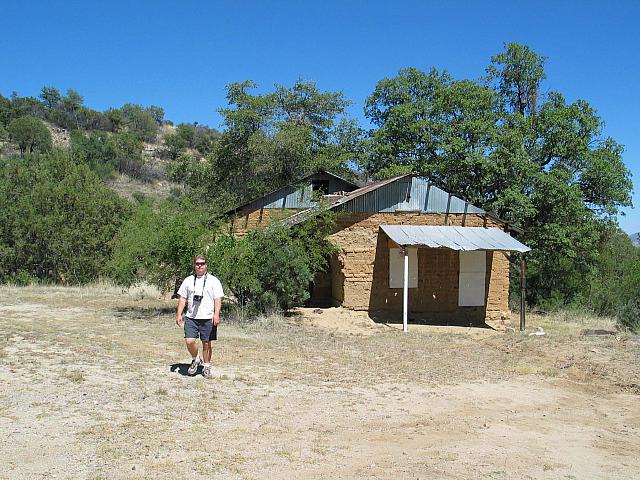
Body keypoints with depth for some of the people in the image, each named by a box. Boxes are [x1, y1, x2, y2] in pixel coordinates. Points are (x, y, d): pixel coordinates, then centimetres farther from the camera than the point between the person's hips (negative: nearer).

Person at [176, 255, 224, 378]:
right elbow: (182, 298, 12)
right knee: (189, 341, -11)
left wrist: (216, 314, -14)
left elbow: (218, 299, -2)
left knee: (206, 343, 4)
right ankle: (195, 359, 16)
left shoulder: (213, 280, 4)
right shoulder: (188, 280, 11)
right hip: (191, 318, 2)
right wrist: (179, 314, 3)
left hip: (208, 318, -2)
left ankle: (207, 366, 21)